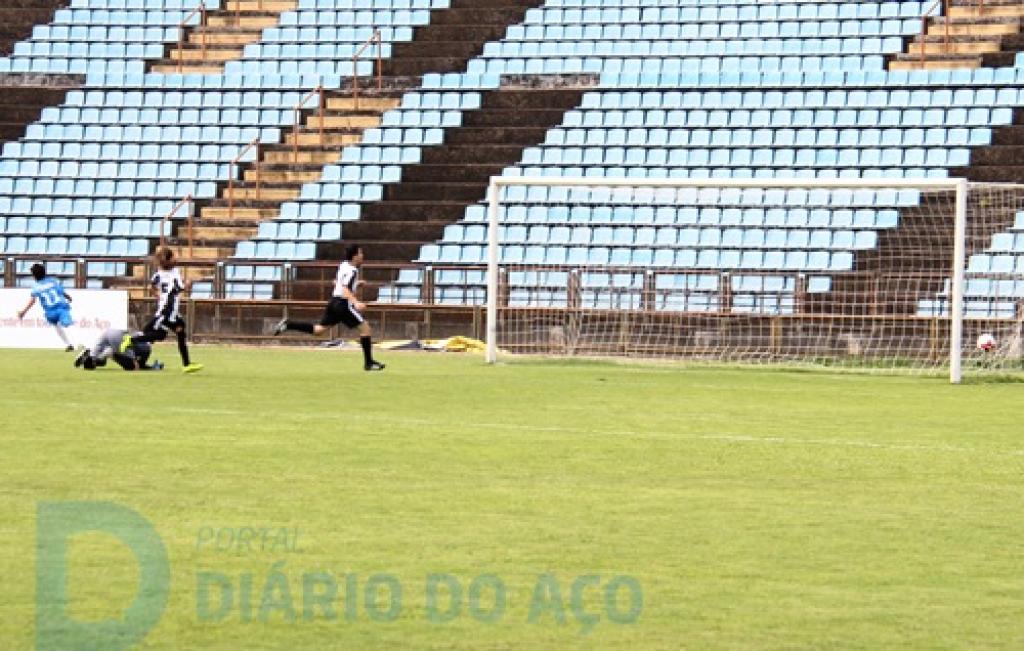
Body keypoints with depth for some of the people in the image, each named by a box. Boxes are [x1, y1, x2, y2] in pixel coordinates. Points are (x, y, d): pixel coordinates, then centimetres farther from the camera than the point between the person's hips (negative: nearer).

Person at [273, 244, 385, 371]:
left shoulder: (343, 265, 12)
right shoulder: (352, 270, -16)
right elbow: (345, 290, -28)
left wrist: (356, 284, 22)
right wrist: (356, 302, -40)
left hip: (334, 301, 9)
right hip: (344, 303, -9)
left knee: (319, 329, 16)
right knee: (365, 328, -2)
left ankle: (288, 324, 6)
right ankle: (369, 363, -1)